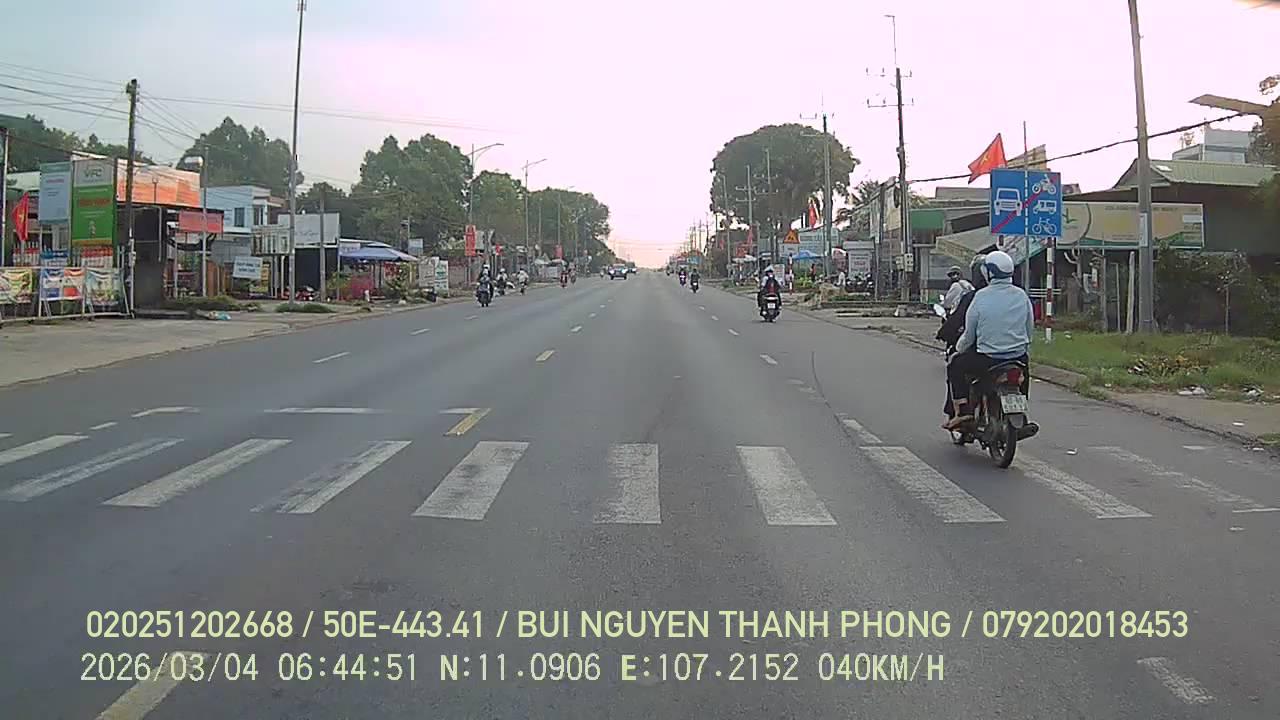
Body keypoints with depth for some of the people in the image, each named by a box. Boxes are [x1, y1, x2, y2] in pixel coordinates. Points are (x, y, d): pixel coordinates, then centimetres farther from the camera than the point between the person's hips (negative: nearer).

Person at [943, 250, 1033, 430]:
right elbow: (1030, 329, 10)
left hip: (988, 358, -4)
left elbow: (969, 334, -3)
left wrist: (958, 349, 15)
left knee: (955, 364, 19)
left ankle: (962, 411, 9)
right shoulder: (1022, 295, 3)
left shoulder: (981, 296, -9)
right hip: (1018, 357, 4)